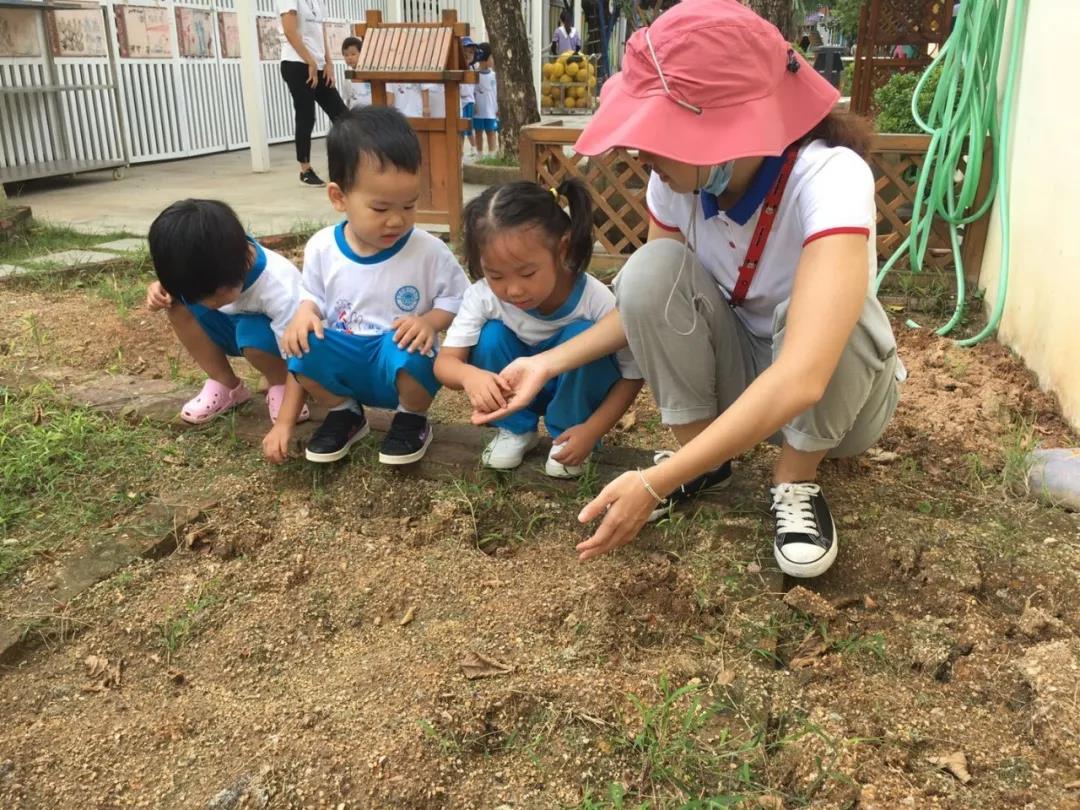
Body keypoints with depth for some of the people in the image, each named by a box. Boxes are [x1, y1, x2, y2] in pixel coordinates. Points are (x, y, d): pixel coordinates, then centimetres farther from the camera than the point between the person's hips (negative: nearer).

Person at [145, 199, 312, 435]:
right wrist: (159, 289, -23)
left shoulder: (278, 287, -38)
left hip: (276, 337, -5)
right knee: (179, 302, -19)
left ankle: (280, 387, -6)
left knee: (253, 334, -38)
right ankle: (227, 387, -6)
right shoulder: (208, 269, -24)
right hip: (238, 326, 6)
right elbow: (178, 281, 1)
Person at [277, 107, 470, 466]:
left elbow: (459, 299, -3)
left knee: (407, 346, -36)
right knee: (303, 346, -26)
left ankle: (412, 420, -1)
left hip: (402, 364, -2)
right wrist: (306, 311, -16)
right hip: (345, 364, 2)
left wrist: (430, 321, -23)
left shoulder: (429, 251, -13)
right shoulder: (321, 248, -6)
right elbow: (312, 298, 8)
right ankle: (345, 413, 6)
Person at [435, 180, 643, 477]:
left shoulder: (597, 301, -30)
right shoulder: (482, 296, -25)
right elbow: (445, 361, -24)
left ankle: (566, 434, -9)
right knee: (492, 336, -26)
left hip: (576, 393, -2)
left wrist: (592, 430, -28)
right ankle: (515, 429, -3)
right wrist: (469, 375, -48)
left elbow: (633, 375, -19)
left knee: (582, 336, -31)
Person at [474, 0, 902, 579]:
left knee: (808, 305, -37)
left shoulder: (830, 178, -35)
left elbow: (800, 380, -45)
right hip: (736, 373, 4)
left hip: (836, 392, -3)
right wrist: (548, 363, -16)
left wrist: (656, 483, -47)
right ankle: (697, 453, -5)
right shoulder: (676, 182, -19)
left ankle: (797, 480, -10)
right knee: (652, 270, -24)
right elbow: (650, 303, -4)